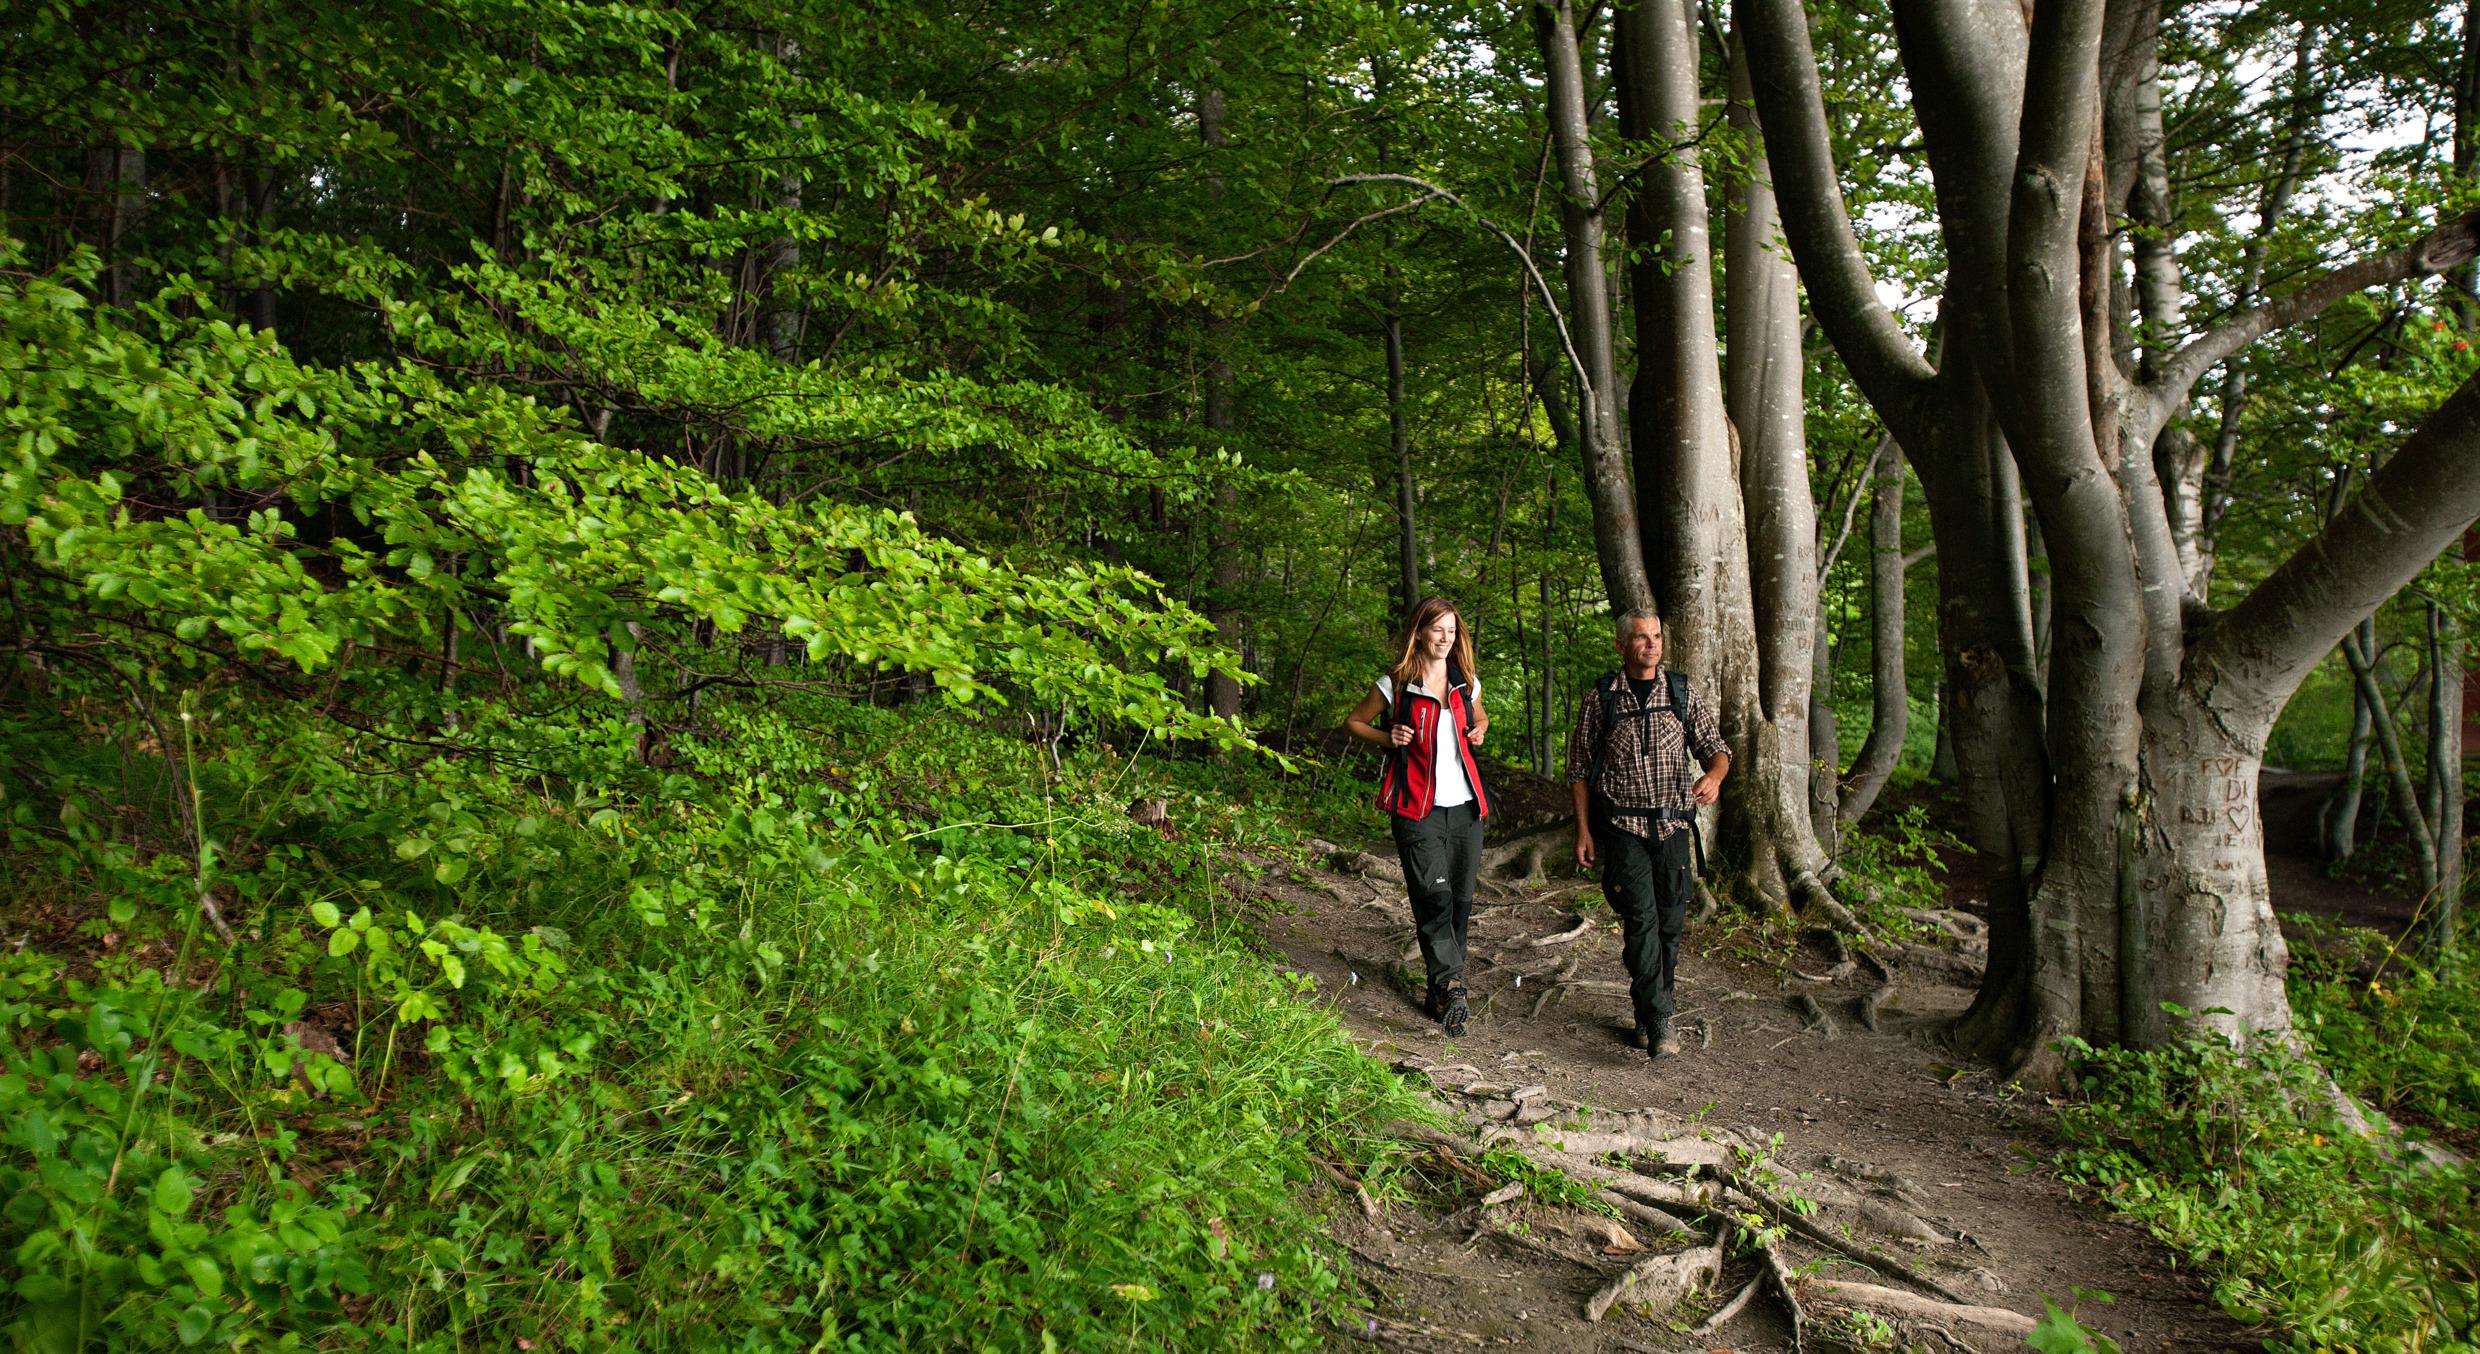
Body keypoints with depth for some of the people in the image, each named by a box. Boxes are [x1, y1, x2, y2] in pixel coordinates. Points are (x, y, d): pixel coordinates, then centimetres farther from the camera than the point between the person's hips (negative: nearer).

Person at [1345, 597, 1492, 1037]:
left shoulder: (1467, 684, 11)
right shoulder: (1395, 684, -1)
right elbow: (1354, 721, 10)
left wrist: (1479, 732, 9)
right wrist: (1387, 738, -6)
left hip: (1465, 805, 5)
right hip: (1417, 808, -5)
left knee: (1460, 900, 7)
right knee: (1434, 897, -18)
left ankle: (1442, 990, 19)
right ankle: (1451, 987, -23)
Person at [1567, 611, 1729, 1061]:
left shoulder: (1684, 693, 6)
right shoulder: (1600, 698, 1)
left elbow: (1716, 749, 7)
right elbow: (1579, 768, 5)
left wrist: (1713, 776, -17)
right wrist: (1583, 830, 0)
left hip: (1673, 824, 3)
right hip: (1623, 826, -2)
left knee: (1670, 922, 7)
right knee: (1641, 918, -12)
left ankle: (1652, 1011, 23)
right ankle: (1658, 1021, -13)